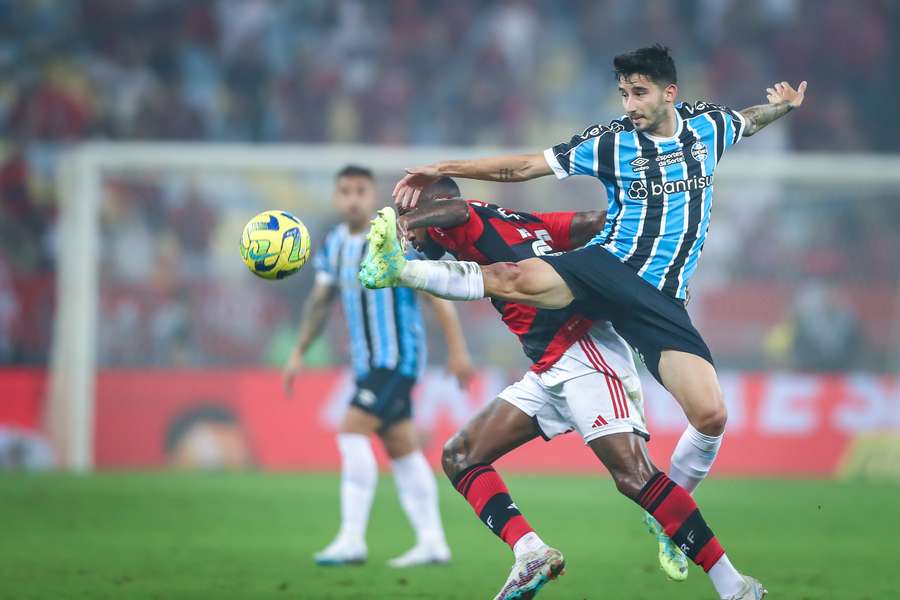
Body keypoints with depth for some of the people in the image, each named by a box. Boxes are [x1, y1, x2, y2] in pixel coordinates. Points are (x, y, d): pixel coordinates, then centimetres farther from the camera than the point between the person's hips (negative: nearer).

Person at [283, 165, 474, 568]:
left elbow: (437, 293, -11)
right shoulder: (334, 244, 8)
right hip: (367, 363, 8)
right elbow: (320, 300, 17)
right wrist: (299, 353, 11)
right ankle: (432, 543, 15)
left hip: (397, 357, -8)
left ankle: (352, 539, -19)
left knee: (352, 433, -18)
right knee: (402, 450, 10)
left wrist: (458, 351, -12)